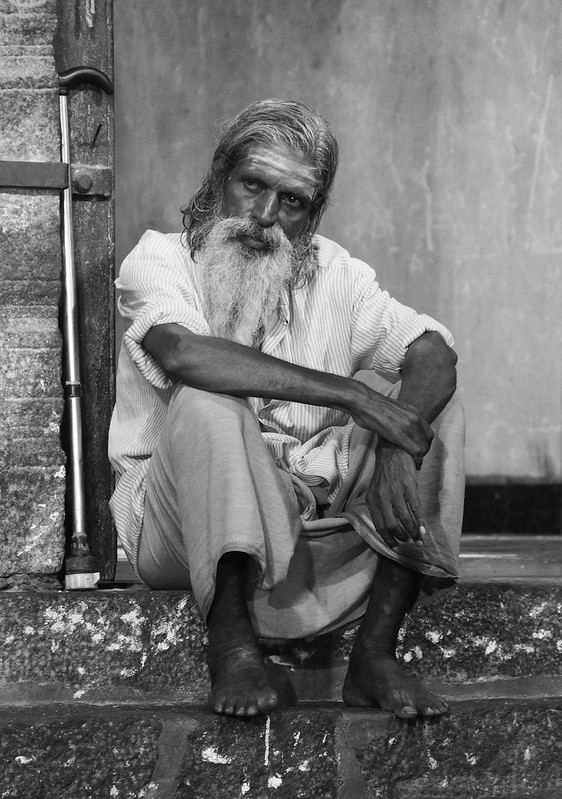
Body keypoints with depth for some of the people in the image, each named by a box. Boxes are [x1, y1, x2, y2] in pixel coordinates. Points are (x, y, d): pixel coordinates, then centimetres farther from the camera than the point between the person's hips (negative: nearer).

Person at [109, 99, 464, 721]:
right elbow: (183, 352, -27)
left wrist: (398, 443, -28)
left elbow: (434, 352, -6)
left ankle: (375, 653, -18)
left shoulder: (334, 272, 9)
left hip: (312, 521, 4)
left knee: (431, 401, -10)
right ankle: (231, 637, -23)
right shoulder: (160, 260, -4)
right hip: (183, 526, -4)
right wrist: (351, 395, -30)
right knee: (207, 397, -30)